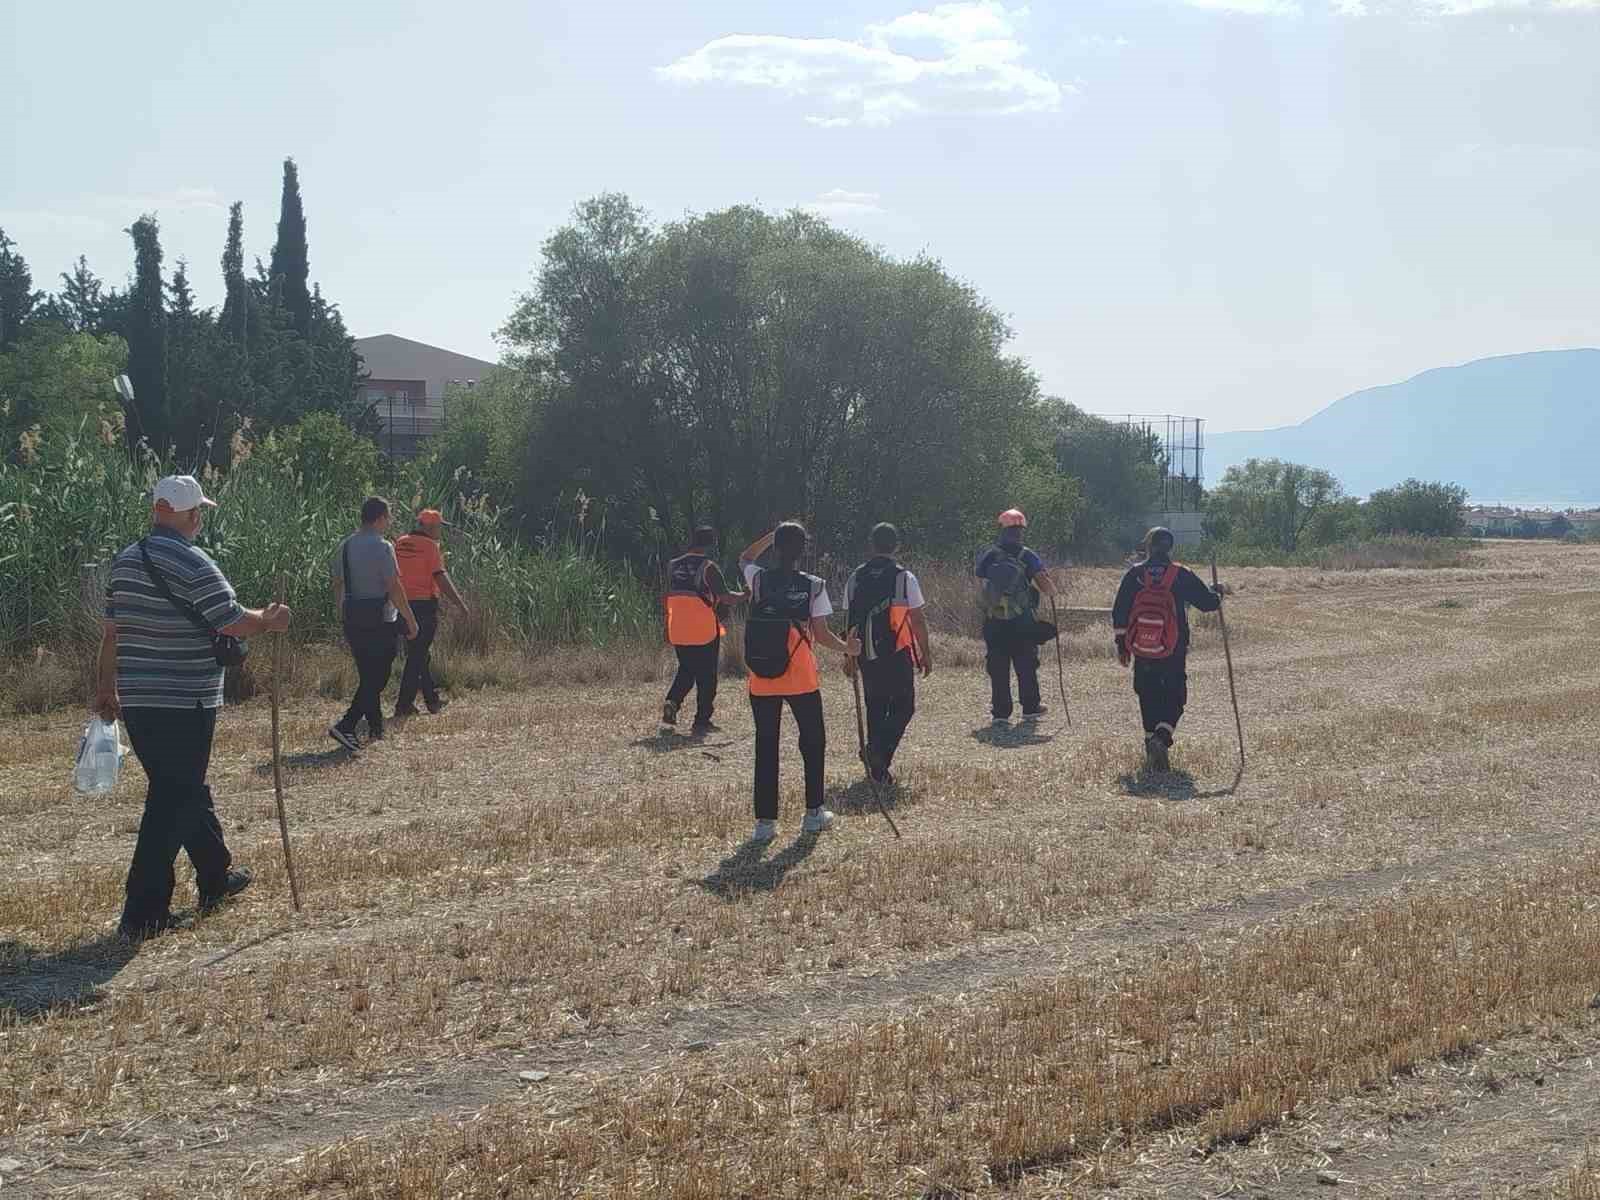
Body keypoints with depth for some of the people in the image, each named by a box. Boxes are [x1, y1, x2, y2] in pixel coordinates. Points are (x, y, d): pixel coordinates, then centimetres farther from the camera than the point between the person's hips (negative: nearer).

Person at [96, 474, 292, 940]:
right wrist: (271, 620, 3)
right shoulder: (192, 563, -15)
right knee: (174, 800, -2)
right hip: (184, 704, -8)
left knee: (185, 788, 21)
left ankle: (216, 876, 35)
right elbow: (234, 624, -16)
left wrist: (107, 686, 21)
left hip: (136, 701, 8)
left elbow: (112, 629, 14)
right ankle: (143, 912, -4)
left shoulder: (124, 561, 9)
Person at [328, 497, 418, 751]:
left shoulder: (344, 547, 10)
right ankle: (346, 726, -14)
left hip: (353, 620, 8)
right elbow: (394, 588, -15)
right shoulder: (381, 547, -14)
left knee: (367, 675, 17)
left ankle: (376, 730, 25)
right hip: (380, 620, -8)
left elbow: (338, 586, 14)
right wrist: (411, 620, -8)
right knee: (377, 678, -2)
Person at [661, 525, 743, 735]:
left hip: (679, 632, 5)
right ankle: (701, 722, 7)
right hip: (705, 631, -5)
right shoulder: (708, 567, -11)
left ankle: (672, 703, -1)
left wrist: (666, 630, 17)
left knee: (686, 671, 21)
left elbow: (668, 598, 11)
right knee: (706, 677, 5)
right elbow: (725, 597, -14)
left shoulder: (674, 566, 7)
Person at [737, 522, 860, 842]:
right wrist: (847, 648, 10)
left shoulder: (759, 580, -2)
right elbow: (821, 635, -7)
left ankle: (765, 821, 4)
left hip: (762, 682, 2)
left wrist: (774, 536, 17)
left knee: (765, 746, 7)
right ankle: (814, 813, 19)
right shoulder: (813, 586, -7)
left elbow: (745, 558, 22)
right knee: (813, 741, 15)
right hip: (801, 680, -2)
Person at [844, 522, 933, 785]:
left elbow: (851, 620, 8)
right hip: (898, 654, -4)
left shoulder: (855, 578, 4)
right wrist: (926, 653, 3)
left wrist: (850, 655, 16)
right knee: (903, 707, 6)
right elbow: (918, 620, -6)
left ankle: (877, 768, 16)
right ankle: (879, 751, -15)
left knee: (875, 708, 14)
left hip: (867, 655, 4)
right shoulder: (905, 578, -8)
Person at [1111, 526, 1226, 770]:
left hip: (1141, 651, 2)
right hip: (1174, 651, -2)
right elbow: (1208, 602, 0)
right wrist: (1219, 592, 23)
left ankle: (1152, 739, 21)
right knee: (1174, 696, 6)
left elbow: (1119, 613, 3)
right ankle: (1162, 736, -16)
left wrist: (1121, 645, 12)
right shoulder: (1181, 576, -5)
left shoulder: (1134, 574, 0)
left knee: (1148, 695, 18)